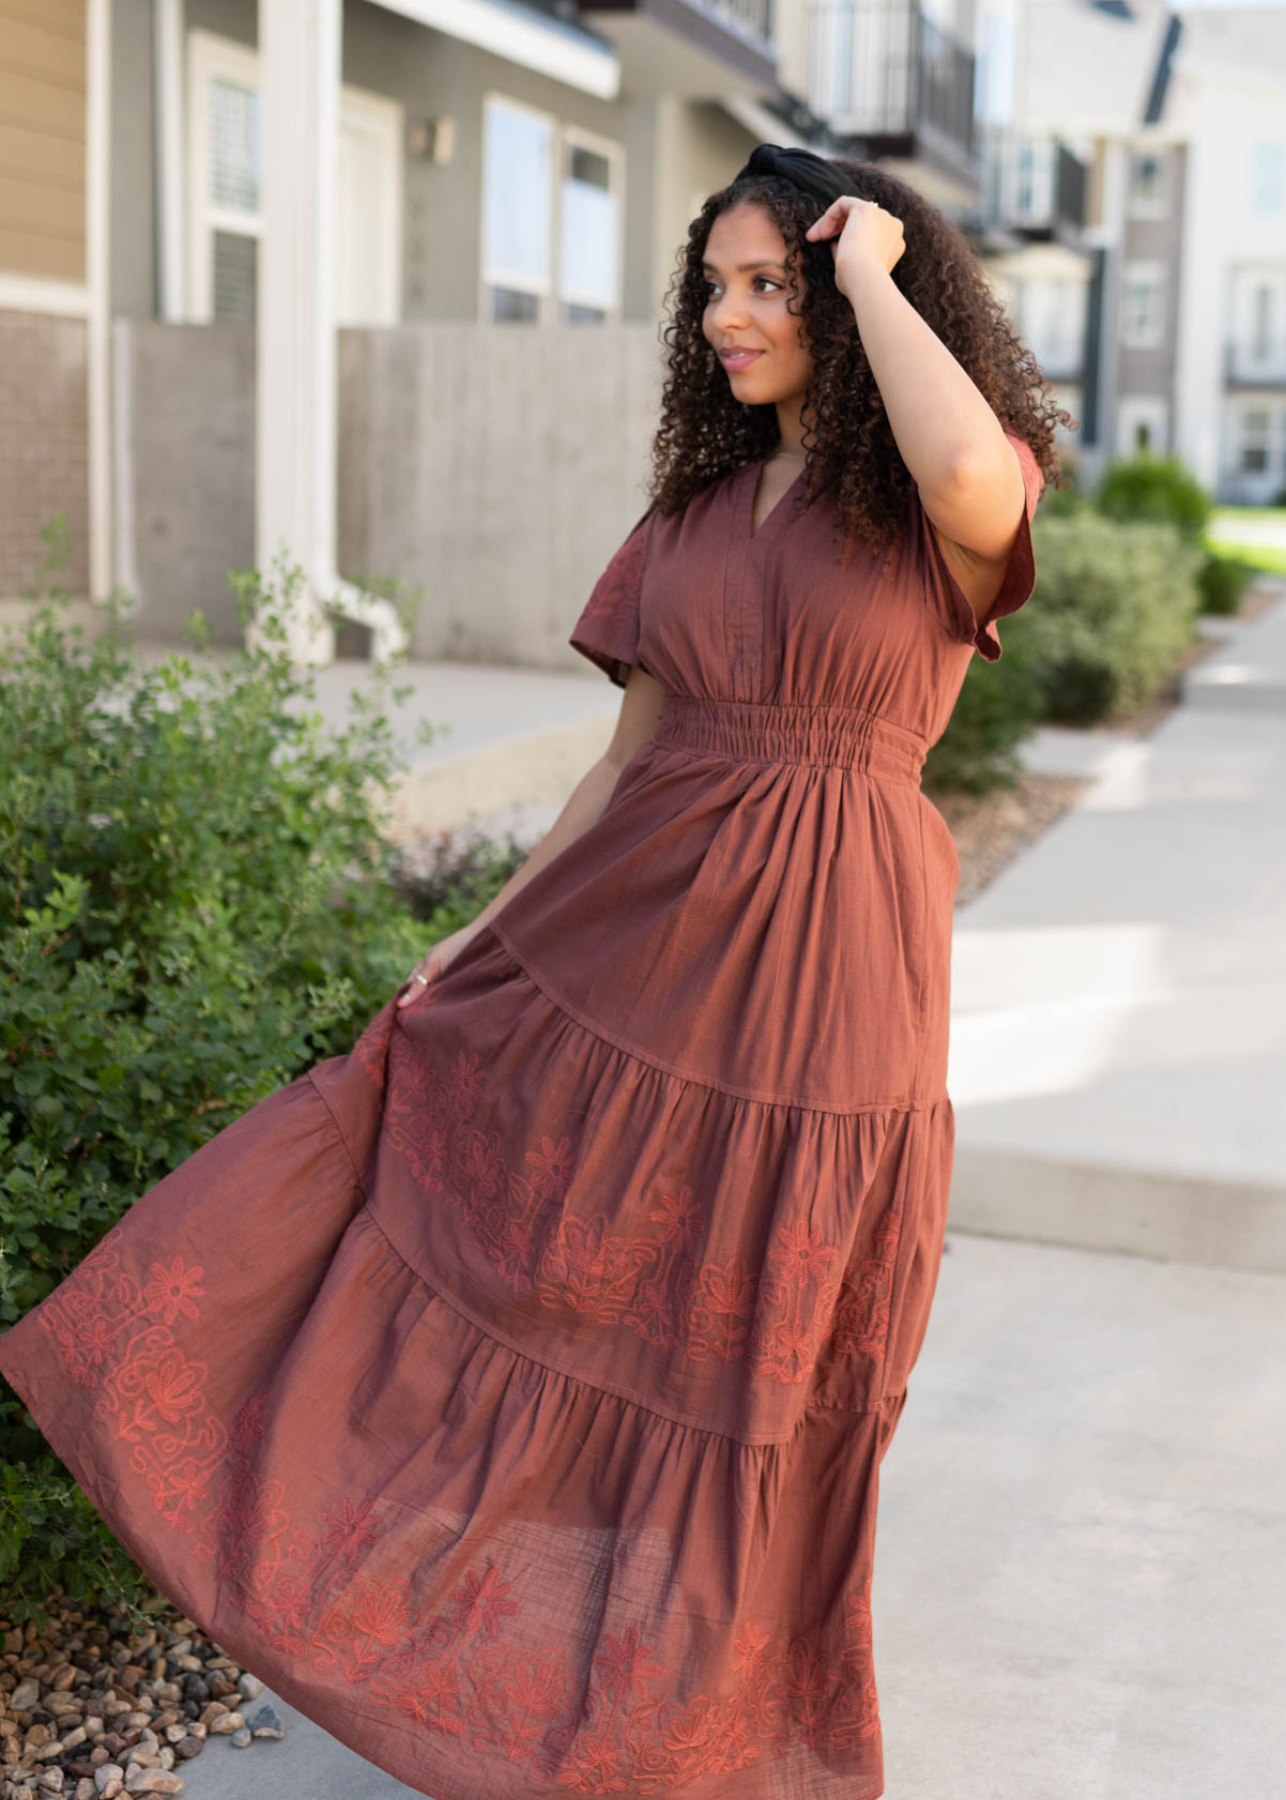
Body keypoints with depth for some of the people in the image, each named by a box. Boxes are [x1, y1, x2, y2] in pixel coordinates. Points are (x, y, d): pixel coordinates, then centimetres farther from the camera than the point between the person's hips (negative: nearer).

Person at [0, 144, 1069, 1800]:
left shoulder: (945, 507, -5)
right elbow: (632, 747, 13)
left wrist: (869, 270, -16)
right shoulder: (698, 501, 11)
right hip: (627, 937, 5)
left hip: (815, 975, -5)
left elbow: (971, 477, -32)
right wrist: (490, 931, 12)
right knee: (478, 1244, 7)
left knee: (748, 1363, 8)